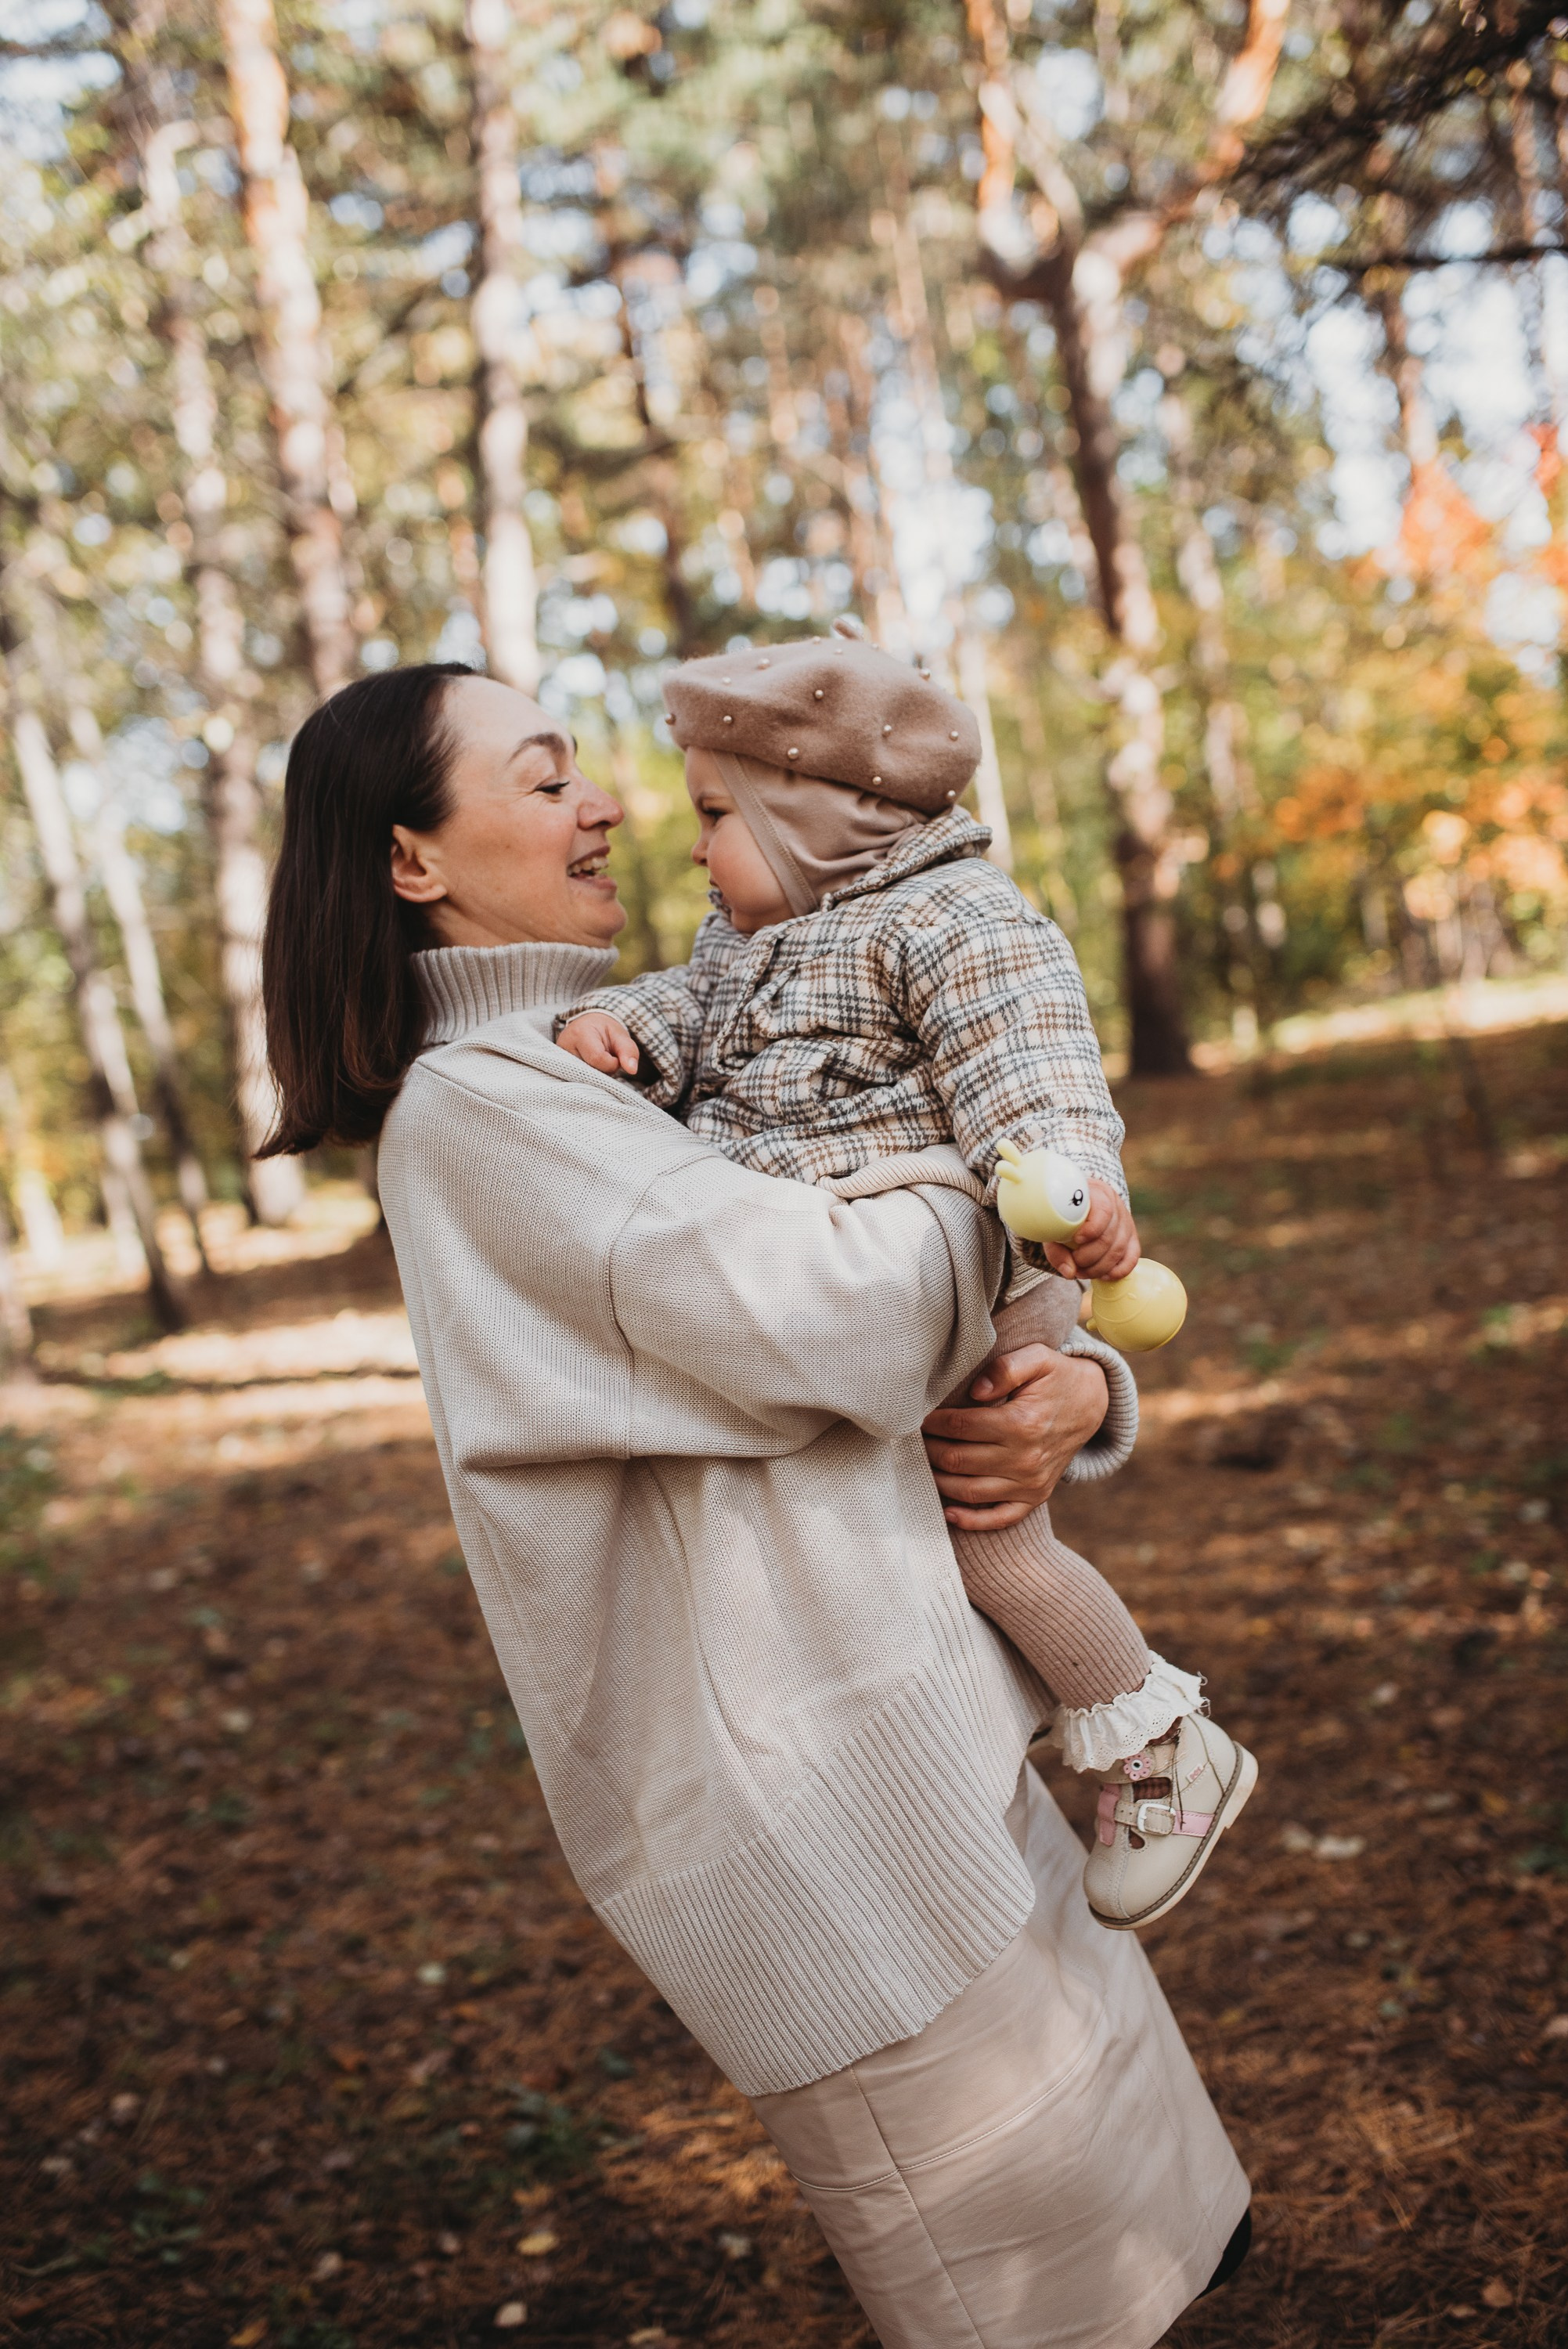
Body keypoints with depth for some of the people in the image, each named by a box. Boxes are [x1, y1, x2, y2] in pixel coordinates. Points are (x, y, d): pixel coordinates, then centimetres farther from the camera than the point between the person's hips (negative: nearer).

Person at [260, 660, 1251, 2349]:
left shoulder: (586, 1084, 14)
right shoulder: (473, 1106, -14)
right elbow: (817, 1311, -25)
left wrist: (1077, 1388, -9)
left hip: (901, 1733, 9)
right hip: (794, 1784, -9)